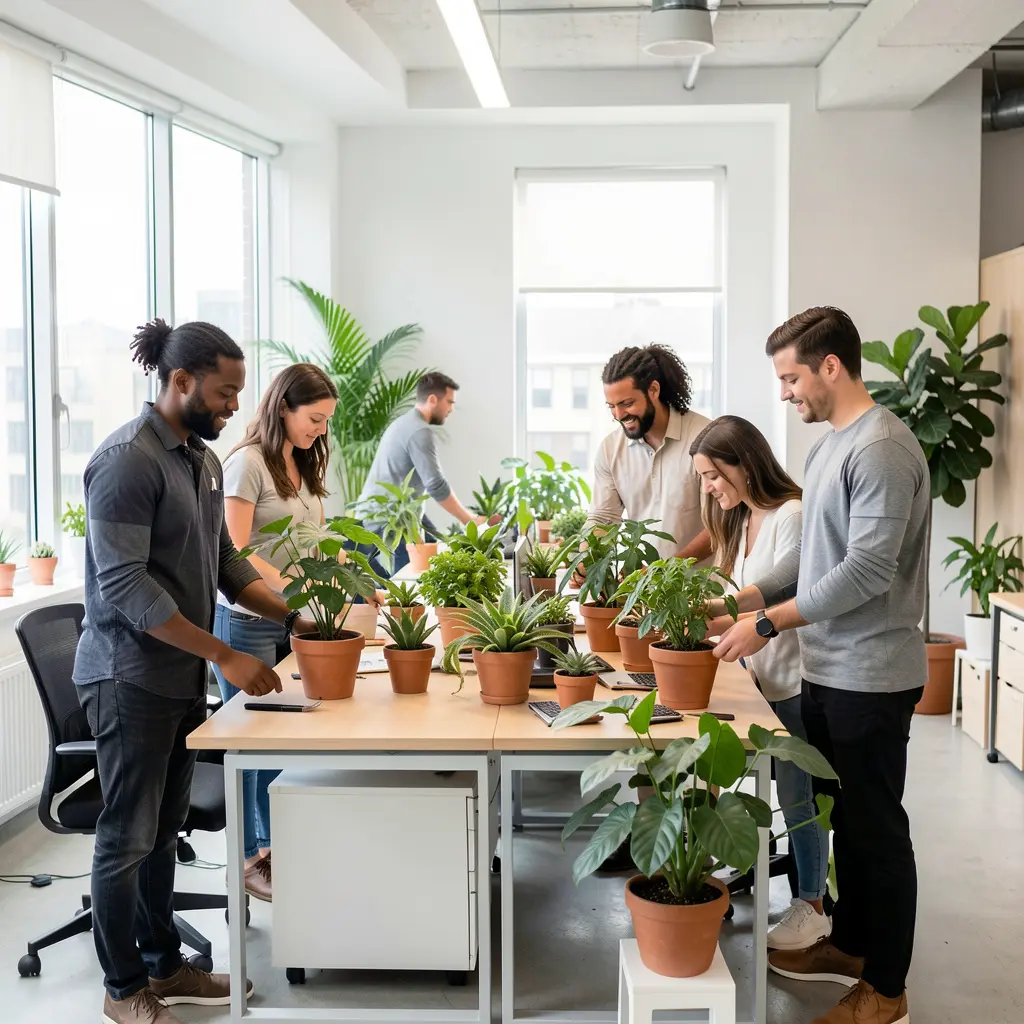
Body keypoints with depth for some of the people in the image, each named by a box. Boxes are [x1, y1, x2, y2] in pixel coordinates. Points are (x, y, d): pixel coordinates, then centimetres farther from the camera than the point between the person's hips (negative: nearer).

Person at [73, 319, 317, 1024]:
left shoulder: (203, 458, 10)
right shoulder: (127, 459, -17)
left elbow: (223, 559, 17)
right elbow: (124, 584, -23)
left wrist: (290, 616, 3)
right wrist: (227, 657, -23)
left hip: (184, 675, 8)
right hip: (131, 677, -8)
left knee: (164, 829, 17)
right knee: (127, 837, 4)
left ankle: (164, 966, 30)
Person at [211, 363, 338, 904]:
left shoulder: (304, 464, 10)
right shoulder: (248, 463, -14)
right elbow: (235, 553, -20)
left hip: (294, 617, 7)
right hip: (248, 620, -7)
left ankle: (277, 843, 28)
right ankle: (249, 858, 17)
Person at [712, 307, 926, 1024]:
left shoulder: (882, 448, -18)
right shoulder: (829, 447, 11)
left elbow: (867, 568, -24)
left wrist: (770, 624, -20)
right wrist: (746, 599, 6)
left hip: (871, 675, -9)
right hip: (828, 670, 9)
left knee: (877, 828, 3)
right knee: (846, 816, 20)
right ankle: (850, 945, 35)